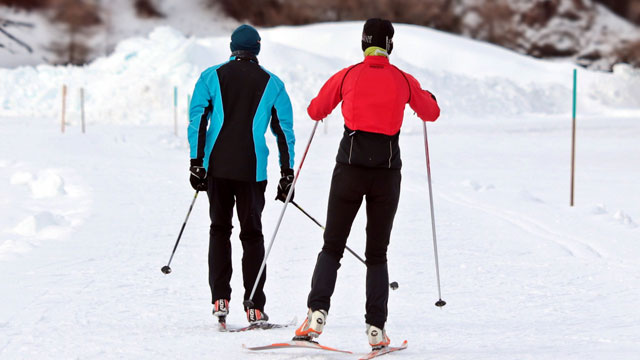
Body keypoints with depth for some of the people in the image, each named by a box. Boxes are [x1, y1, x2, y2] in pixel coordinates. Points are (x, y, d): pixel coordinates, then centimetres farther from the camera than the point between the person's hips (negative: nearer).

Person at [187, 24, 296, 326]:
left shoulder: (211, 77, 6)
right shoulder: (272, 84, 7)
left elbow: (197, 119, -2)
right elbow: (285, 131, 6)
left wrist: (196, 162, -1)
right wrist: (287, 174, 9)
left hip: (217, 166, 1)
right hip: (252, 170, 0)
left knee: (219, 229, 13)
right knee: (252, 233, 6)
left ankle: (220, 299, 1)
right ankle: (254, 307, -1)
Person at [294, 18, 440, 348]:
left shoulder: (346, 76, 0)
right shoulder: (403, 81, 2)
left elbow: (315, 111, 12)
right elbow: (431, 113, 17)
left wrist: (321, 104, 36)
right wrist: (426, 98, 40)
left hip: (350, 169, -1)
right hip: (387, 173, 1)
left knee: (332, 247, 9)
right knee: (377, 255, 10)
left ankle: (318, 311, -12)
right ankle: (376, 328, -1)